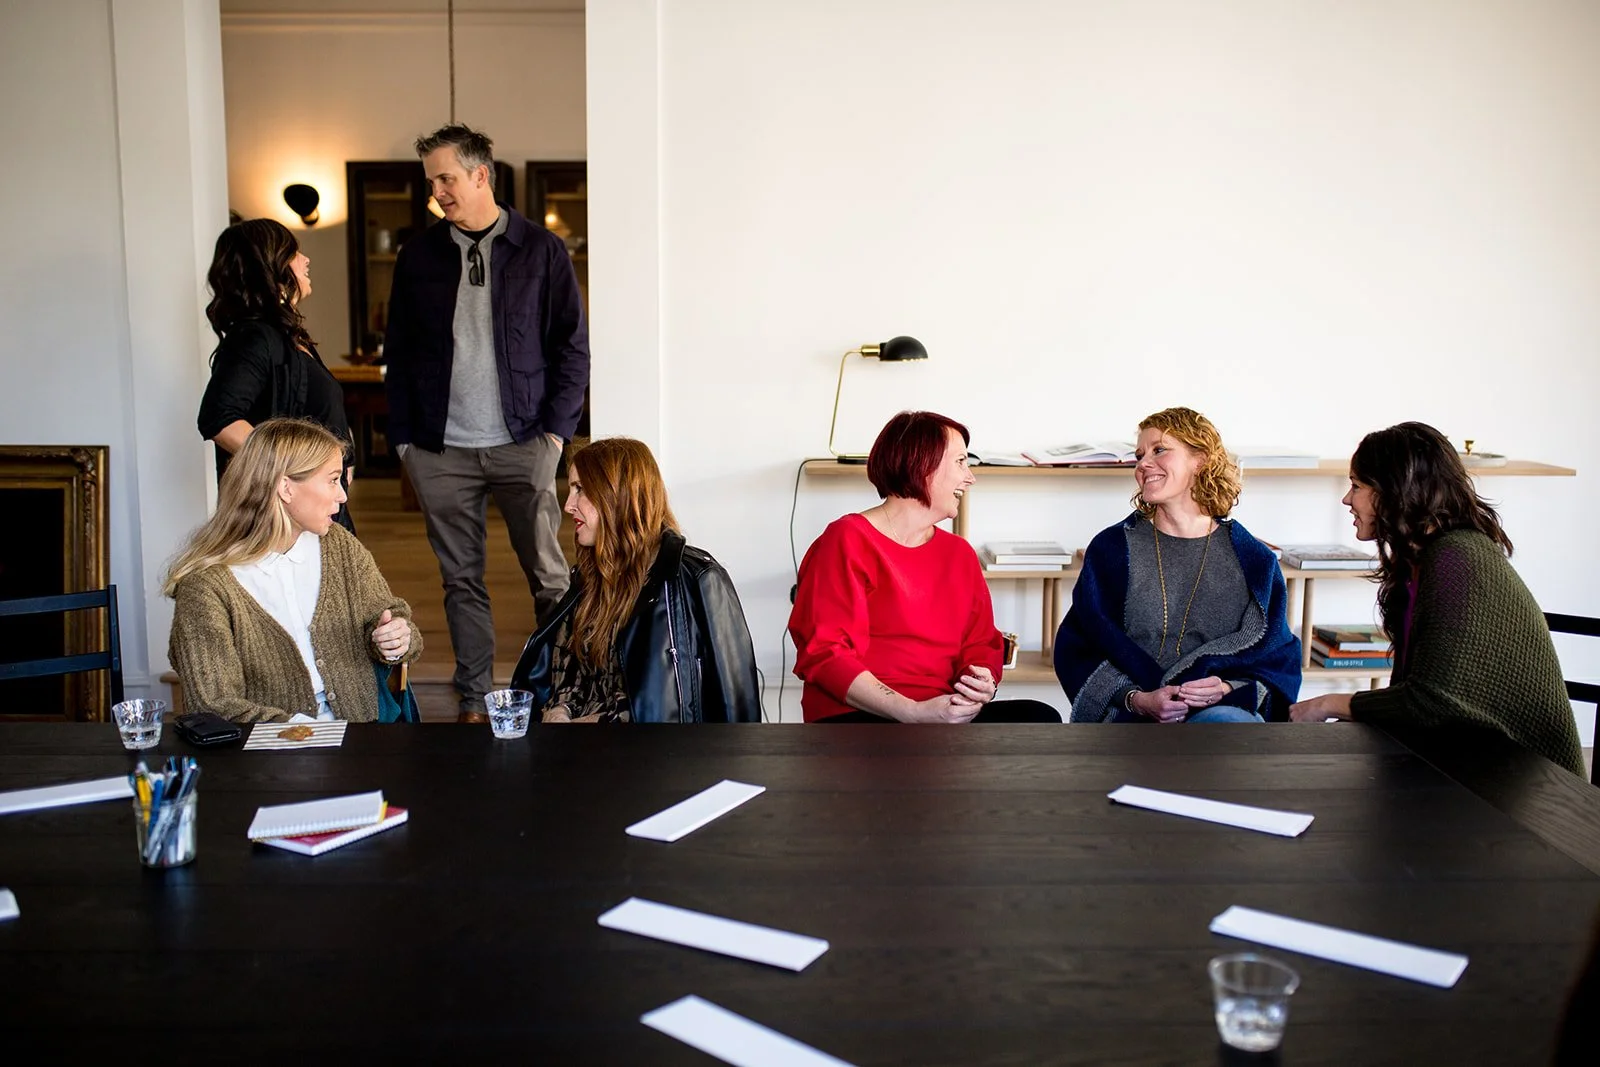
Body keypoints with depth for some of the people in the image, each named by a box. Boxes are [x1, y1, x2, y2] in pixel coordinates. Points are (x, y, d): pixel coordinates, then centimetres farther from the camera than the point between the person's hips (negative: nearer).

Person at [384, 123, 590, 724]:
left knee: (549, 576, -1)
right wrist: (403, 438, 5)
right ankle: (473, 701, 16)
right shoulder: (418, 255, 10)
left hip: (522, 446, -2)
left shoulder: (541, 250, 3)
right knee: (461, 581, 7)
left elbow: (572, 346, 4)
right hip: (440, 451, 2)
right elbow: (399, 353, 12)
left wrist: (556, 428, -4)